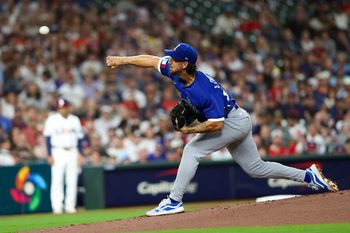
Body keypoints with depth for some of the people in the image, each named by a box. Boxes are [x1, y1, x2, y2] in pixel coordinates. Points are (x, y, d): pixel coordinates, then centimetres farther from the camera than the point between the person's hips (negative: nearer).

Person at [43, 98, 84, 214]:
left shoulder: (75, 120, 9)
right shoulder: (52, 120, 0)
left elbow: (79, 138, 12)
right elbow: (48, 138, -1)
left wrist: (80, 154, 5)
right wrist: (49, 155, -8)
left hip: (72, 152, 3)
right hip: (58, 152, -3)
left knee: (72, 181, 1)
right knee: (57, 180, -6)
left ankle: (70, 206, 6)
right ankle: (57, 207, -5)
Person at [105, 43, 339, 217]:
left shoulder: (204, 90, -33)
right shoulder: (175, 71, -10)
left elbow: (215, 124, -32)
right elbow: (151, 60, 3)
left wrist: (189, 130, -24)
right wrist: (123, 60, 0)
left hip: (234, 121, -10)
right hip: (238, 123, 10)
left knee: (193, 150, -17)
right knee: (256, 168, 16)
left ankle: (174, 201, -16)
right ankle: (308, 176, 20)